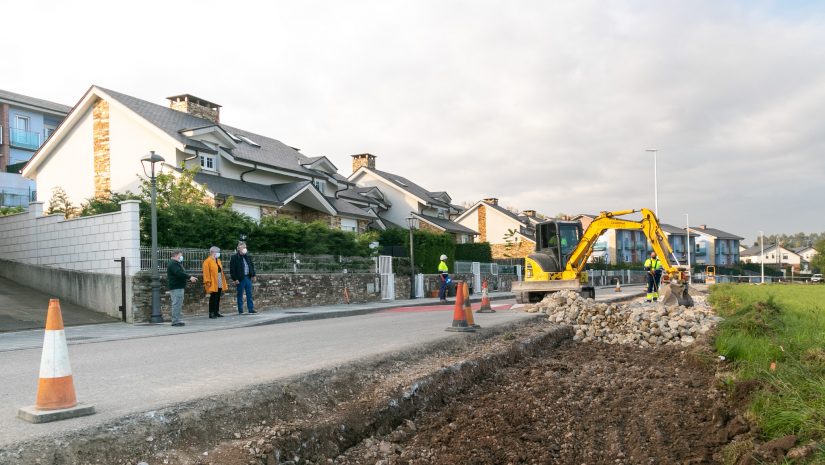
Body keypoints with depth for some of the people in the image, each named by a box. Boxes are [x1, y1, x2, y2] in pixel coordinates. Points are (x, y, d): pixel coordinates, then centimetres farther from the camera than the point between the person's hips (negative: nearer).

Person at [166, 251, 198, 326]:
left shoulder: (176, 263, 23)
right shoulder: (173, 264, -13)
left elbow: (181, 273, 24)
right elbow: (179, 273, -26)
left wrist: (189, 278, 13)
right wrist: (189, 277, -28)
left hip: (178, 287, 11)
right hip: (176, 287, -11)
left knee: (178, 304, 14)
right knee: (177, 304, -11)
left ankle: (176, 320, 18)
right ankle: (175, 321, -11)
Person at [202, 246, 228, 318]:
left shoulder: (218, 260, 17)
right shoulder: (207, 261, -9)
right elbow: (206, 273, -14)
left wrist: (223, 282, 16)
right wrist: (208, 282, -19)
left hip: (219, 284, 8)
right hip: (213, 284, -8)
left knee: (218, 298, 10)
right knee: (213, 298, -5)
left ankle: (217, 312, 17)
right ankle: (211, 313, 0)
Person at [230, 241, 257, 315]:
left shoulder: (248, 256, 10)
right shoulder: (234, 258, -8)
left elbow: (252, 266, 18)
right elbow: (232, 270, -10)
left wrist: (253, 275, 11)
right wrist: (235, 279, -14)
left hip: (248, 278, 5)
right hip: (240, 279, -5)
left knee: (249, 294, 7)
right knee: (240, 295, 4)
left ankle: (251, 309, 11)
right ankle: (240, 311, 10)